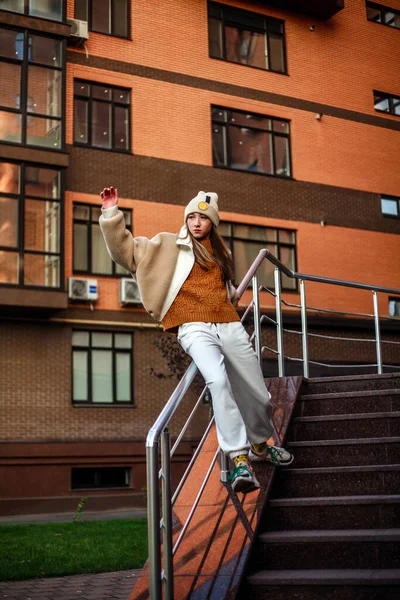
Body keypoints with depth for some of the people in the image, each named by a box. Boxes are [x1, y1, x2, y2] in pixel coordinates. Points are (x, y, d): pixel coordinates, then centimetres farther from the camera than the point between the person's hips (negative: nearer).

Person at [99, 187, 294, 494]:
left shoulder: (220, 252, 23)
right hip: (194, 327, -5)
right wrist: (112, 214, -6)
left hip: (229, 326, 5)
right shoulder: (169, 246, 11)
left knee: (259, 395, 6)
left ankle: (259, 444, 35)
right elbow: (126, 248, 3)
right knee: (218, 380, -32)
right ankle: (239, 459, -28)